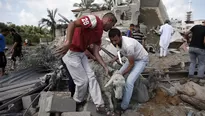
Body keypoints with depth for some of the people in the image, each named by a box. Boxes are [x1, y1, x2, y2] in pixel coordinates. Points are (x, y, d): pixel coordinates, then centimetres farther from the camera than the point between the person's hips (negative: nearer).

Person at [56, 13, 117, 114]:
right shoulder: (94, 19, -15)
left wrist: (105, 67, 4)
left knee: (91, 77, 7)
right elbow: (72, 24, -27)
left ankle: (100, 105, 18)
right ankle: (77, 103, 29)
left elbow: (96, 53, 9)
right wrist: (68, 42, -39)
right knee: (83, 80, 1)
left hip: (81, 53, 9)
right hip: (70, 53, -9)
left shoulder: (99, 33, 13)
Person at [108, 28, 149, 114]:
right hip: (132, 58, 8)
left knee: (129, 81, -19)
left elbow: (131, 64, -25)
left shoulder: (128, 45, -38)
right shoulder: (118, 41, -13)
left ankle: (123, 107, -5)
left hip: (142, 59, -8)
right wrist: (114, 59, -3)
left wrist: (122, 74, -18)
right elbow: (121, 52, 10)